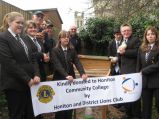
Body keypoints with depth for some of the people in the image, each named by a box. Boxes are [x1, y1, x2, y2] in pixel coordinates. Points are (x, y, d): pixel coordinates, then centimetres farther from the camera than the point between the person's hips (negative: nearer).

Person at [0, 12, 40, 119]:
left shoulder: (22, 38, 16)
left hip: (29, 84, 7)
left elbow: (32, 59, 13)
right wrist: (27, 79, -15)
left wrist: (36, 75, -3)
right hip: (15, 85, -7)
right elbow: (9, 63, -17)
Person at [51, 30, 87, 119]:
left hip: (71, 78, 3)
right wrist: (66, 75, -33)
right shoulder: (55, 50, -7)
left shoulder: (72, 50, 5)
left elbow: (77, 62, -6)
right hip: (60, 79, -3)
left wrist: (82, 73, -24)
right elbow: (57, 65, -19)